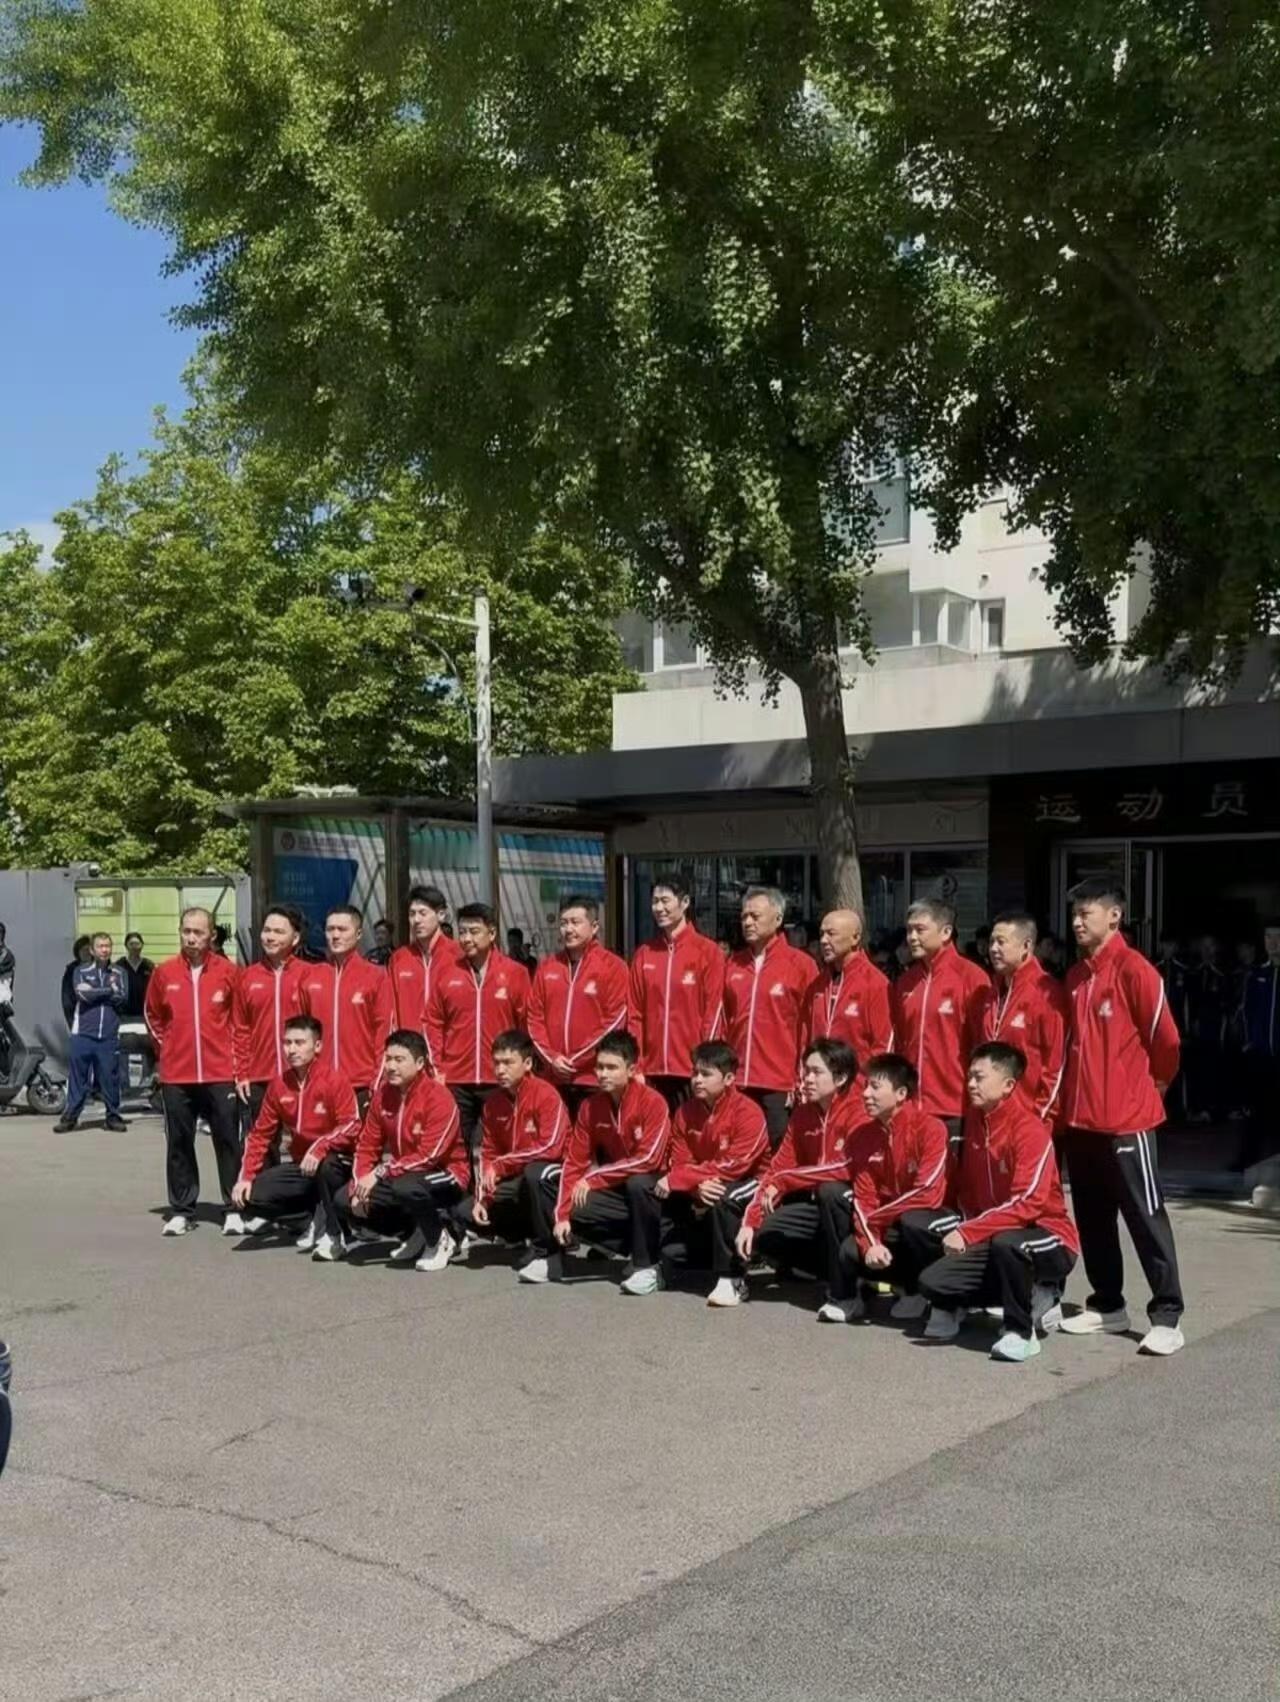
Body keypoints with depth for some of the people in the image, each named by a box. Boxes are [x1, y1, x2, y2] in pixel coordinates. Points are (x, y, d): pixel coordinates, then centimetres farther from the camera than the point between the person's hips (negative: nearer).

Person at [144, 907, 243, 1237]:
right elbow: (153, 1016, 15)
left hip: (220, 1074, -2)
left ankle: (234, 1208, 9)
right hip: (176, 1076, 2)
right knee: (179, 1144, 8)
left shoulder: (227, 972, -3)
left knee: (228, 1142, 2)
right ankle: (181, 1210, 16)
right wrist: (166, 1049, 11)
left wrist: (235, 1055, 4)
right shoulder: (164, 972, 1)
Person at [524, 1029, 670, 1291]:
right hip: (613, 1191, 5)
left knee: (637, 1184, -36)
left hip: (647, 1188, -5)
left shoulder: (652, 1102, -18)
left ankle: (646, 1266, -21)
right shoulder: (590, 1106, -4)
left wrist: (594, 1178, -24)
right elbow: (574, 1161, -3)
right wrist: (561, 1214, -12)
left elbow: (647, 1159, -25)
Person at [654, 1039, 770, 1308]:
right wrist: (697, 1185, -32)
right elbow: (679, 1164, -7)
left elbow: (733, 1165, -29)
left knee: (721, 1199, -37)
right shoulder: (686, 1112, -4)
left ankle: (732, 1279, -24)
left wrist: (676, 1180, -28)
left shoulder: (748, 1112, -21)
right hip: (702, 1188, 7)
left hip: (747, 1184, -7)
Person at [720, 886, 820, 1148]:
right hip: (736, 1083, 4)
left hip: (780, 1086, -4)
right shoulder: (733, 964, 11)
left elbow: (810, 1028, -2)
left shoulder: (801, 965, -2)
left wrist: (802, 1081, -5)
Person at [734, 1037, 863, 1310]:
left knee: (830, 1190, -37)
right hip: (817, 1203, 7)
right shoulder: (802, 1115, 3)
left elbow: (847, 1168, -31)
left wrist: (784, 1182, -26)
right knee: (762, 1234, -7)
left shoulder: (858, 1112, -18)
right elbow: (778, 1168, 1)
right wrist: (749, 1222, -9)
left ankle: (844, 1289, -22)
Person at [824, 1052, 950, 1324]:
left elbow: (927, 1194, -26)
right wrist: (870, 1243, -22)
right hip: (886, 1224, 5)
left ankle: (918, 1288, -8)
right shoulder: (865, 1134, -2)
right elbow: (863, 1198, -5)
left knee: (912, 1222, -36)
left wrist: (874, 1220, -21)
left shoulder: (930, 1129, -19)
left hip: (924, 1221, -5)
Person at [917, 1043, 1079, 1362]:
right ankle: (1036, 1297, 5)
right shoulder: (974, 1121, 5)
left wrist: (969, 1232, -28)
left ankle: (1021, 1331, -17)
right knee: (933, 1281, -12)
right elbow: (967, 1186, 12)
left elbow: (1027, 1203, -27)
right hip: (993, 1237, 8)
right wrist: (968, 1231, -5)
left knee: (1006, 1242, -41)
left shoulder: (1030, 1130, -19)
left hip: (1049, 1239, -8)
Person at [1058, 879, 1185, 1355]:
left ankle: (1167, 1316, 5)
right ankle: (1107, 1305, 25)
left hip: (1126, 1118, -7)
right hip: (1080, 1118, 8)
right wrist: (1072, 1096, 16)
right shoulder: (1075, 976, 11)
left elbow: (1165, 1039, -8)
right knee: (1093, 1218, 13)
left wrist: (1153, 1084, 5)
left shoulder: (1135, 970, -12)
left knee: (1146, 1217, -1)